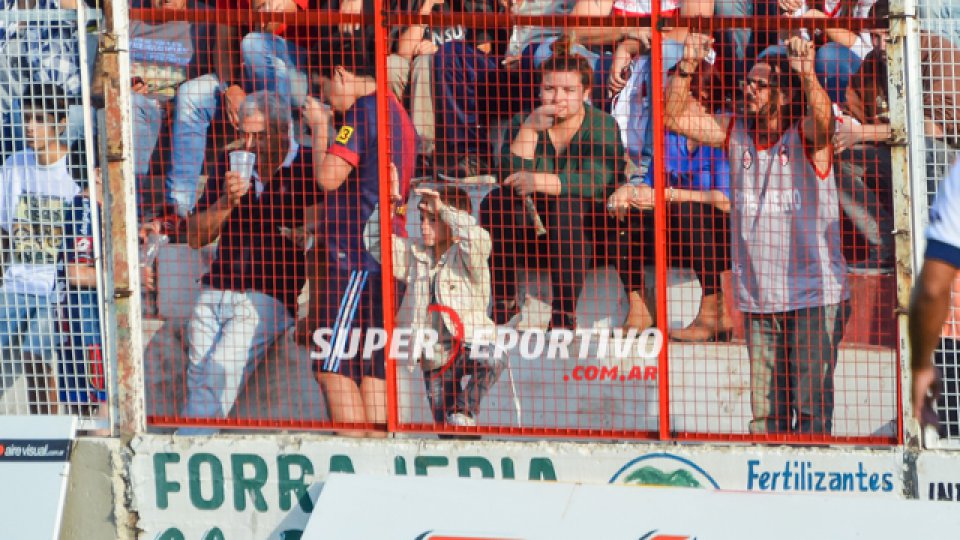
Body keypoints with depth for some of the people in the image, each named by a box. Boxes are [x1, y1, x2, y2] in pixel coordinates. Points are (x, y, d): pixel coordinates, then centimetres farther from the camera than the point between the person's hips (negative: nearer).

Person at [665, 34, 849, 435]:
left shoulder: (806, 136, -5)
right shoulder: (736, 133, 9)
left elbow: (823, 120, -27)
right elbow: (673, 118, 9)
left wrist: (807, 74, -45)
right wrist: (686, 68, -7)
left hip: (814, 297, -5)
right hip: (758, 300, 5)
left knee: (811, 406, -9)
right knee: (766, 409, 6)